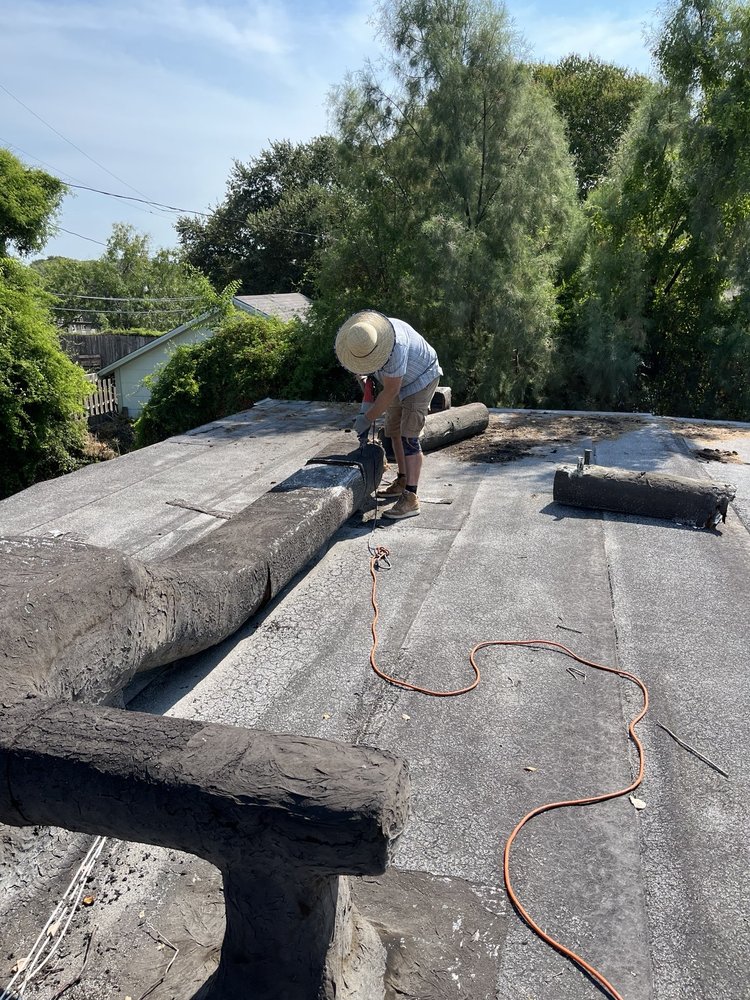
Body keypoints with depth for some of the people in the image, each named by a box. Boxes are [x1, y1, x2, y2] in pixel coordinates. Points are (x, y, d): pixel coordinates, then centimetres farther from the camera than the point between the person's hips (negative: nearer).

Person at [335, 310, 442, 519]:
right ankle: (402, 482, 28)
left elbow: (390, 390, -31)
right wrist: (360, 375, 0)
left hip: (421, 378, -8)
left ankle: (410, 498, -20)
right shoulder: (359, 335, -15)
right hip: (400, 381, 8)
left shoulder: (396, 345, -39)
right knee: (394, 432, 13)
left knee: (408, 437, -17)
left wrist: (368, 418, -24)